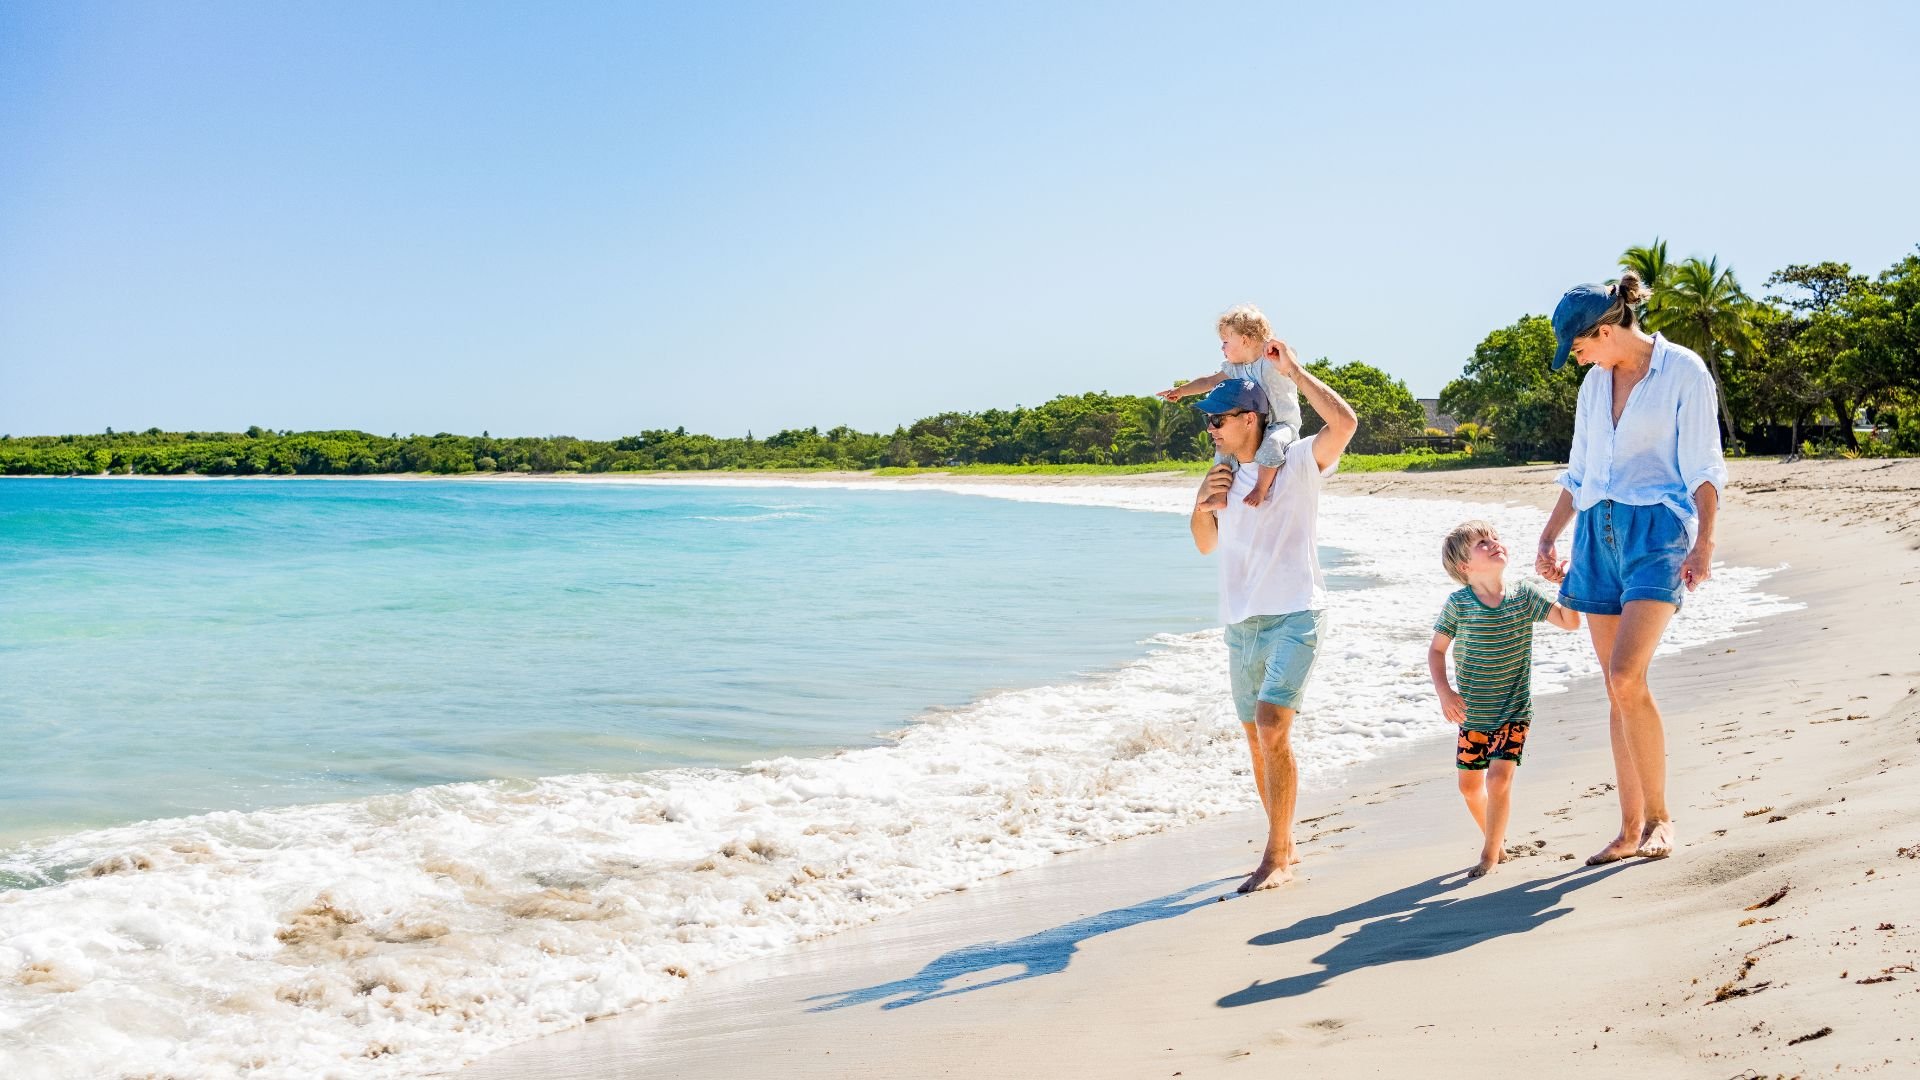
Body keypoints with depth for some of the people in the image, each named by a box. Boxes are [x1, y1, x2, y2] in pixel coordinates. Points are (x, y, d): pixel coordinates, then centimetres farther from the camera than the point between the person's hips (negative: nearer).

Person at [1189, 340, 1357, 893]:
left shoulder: (1297, 461, -5)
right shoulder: (1226, 475, 14)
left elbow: (1344, 422, -23)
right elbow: (1206, 543, 21)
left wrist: (1294, 370, -14)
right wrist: (1201, 504, 0)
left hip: (1292, 617, -7)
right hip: (1240, 623, 7)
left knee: (1272, 730, -19)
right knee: (1257, 740, 12)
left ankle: (1276, 857, -10)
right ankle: (1283, 847, 26)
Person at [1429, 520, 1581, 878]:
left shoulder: (1524, 594, -5)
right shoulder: (1458, 603, -9)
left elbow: (1570, 622, -7)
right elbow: (1437, 649, -1)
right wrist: (1444, 692, -11)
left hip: (1513, 711, -1)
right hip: (1471, 713, 1)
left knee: (1499, 776, -15)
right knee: (1470, 784, 8)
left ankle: (1490, 852, 2)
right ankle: (1495, 841, 33)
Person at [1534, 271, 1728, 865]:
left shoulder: (1684, 371, -3)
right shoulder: (1595, 383, 15)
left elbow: (1703, 467, -7)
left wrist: (1704, 543, -17)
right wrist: (1548, 537, 17)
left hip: (1657, 529, -6)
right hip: (1598, 533, 6)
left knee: (1627, 678, -19)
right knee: (1617, 688, 5)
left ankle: (1660, 817, -3)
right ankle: (1631, 828, 12)